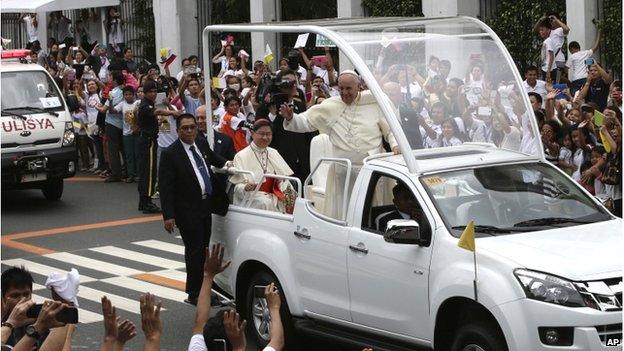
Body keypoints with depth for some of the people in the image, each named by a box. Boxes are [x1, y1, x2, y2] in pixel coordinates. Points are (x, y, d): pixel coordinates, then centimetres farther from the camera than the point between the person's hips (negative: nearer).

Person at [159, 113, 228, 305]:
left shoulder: (202, 144, 6)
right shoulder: (170, 154, -14)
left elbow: (214, 159, 30)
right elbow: (165, 187, -15)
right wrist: (168, 216, -20)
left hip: (206, 206, 7)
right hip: (187, 211, -7)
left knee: (203, 249, 15)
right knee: (194, 251, -4)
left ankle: (202, 291, 27)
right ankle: (194, 295, 6)